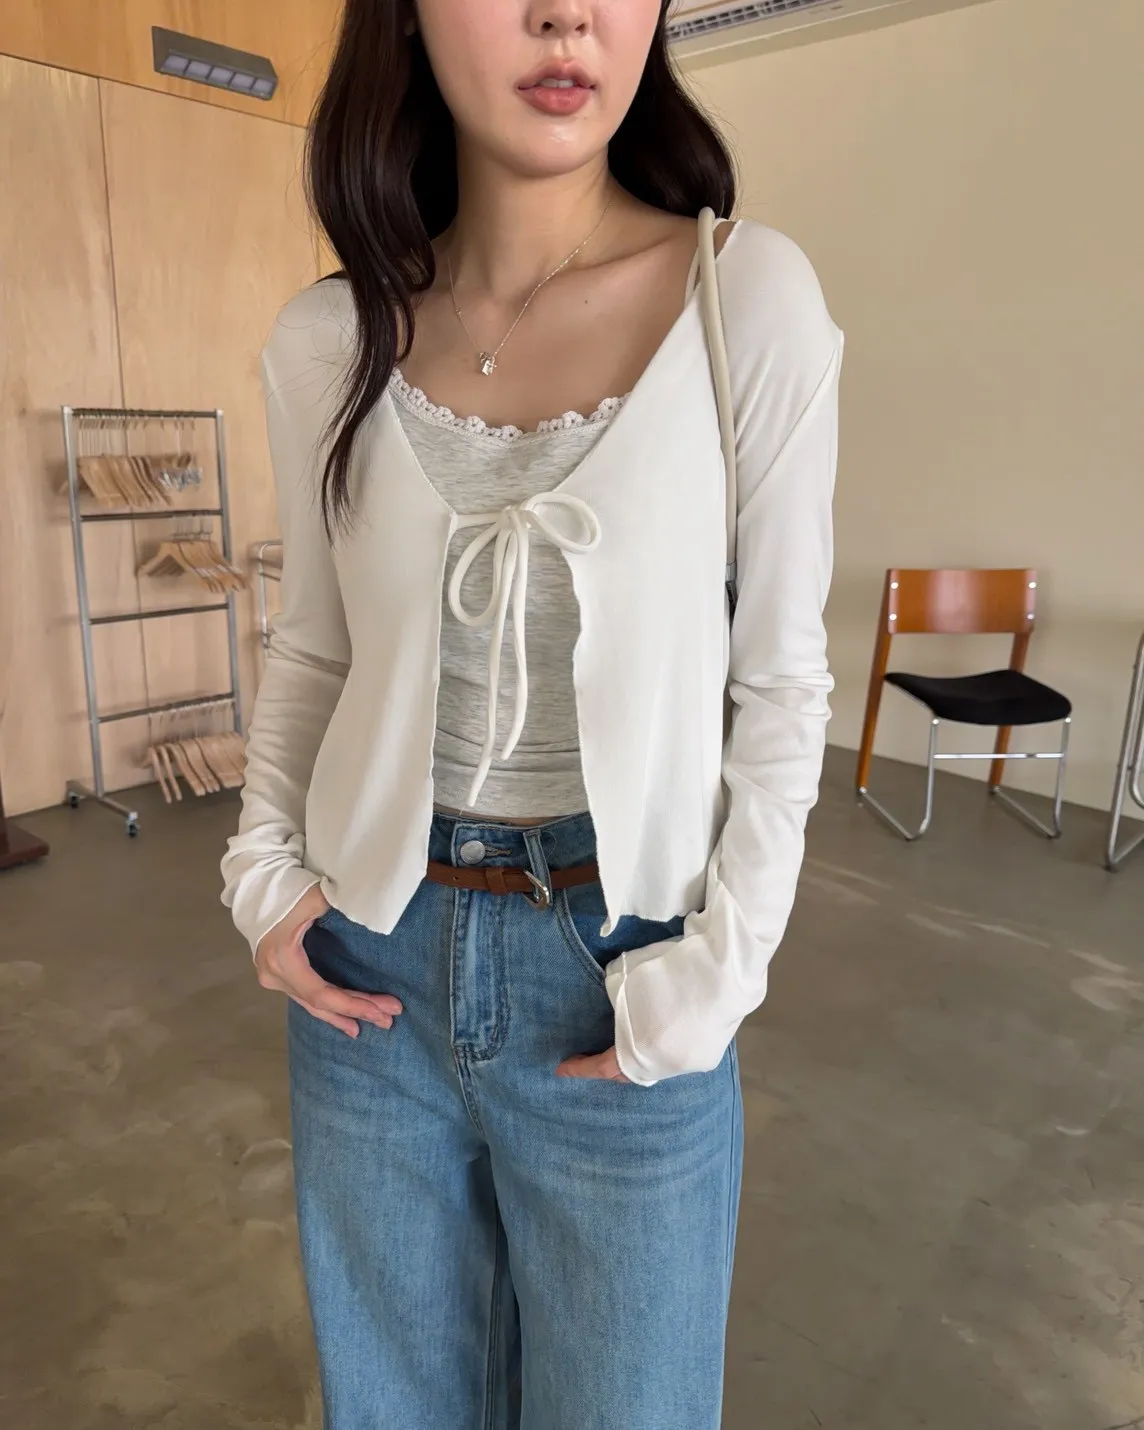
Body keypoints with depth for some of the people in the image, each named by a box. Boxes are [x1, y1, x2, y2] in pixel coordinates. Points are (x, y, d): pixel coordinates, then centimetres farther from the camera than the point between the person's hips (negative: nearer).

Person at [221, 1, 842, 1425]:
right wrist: (265, 863, -2)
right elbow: (312, 648, 8)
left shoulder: (750, 298, -11)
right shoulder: (323, 341, -3)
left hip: (624, 972, -2)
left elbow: (779, 682, -7)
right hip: (372, 969, 3)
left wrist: (721, 963, -10)